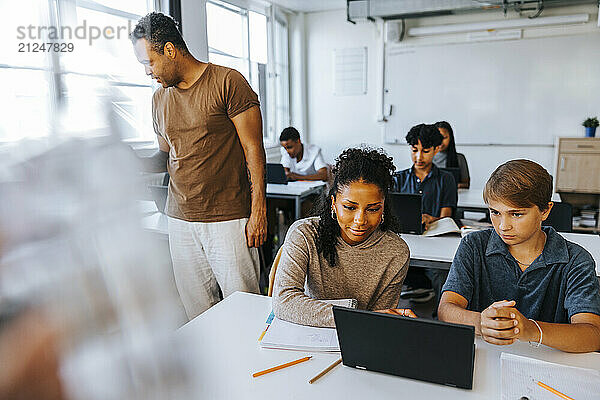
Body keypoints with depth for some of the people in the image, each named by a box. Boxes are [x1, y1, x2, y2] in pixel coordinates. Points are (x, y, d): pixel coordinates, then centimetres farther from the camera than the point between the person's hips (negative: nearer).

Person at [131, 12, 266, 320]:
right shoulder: (160, 99, 15)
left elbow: (253, 150, -7)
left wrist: (258, 212, -13)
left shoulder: (227, 82, -5)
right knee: (197, 313, 10)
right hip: (180, 222, 6)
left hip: (229, 219, -5)